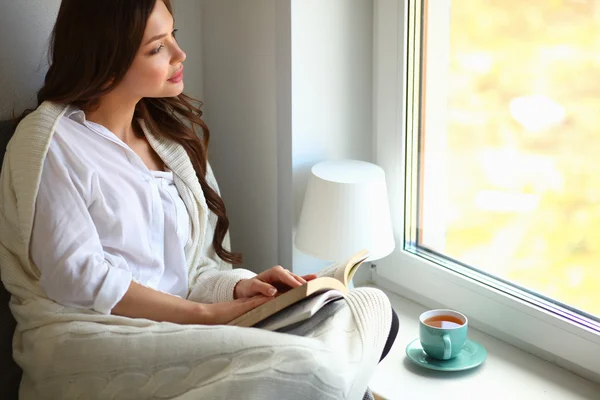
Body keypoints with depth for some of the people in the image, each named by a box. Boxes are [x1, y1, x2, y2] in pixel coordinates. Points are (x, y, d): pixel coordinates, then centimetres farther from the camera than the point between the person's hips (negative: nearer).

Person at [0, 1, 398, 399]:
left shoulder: (170, 130, 18)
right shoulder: (51, 140, -3)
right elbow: (77, 277, -12)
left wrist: (236, 288, -7)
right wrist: (207, 313, -13)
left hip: (171, 327, 7)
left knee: (372, 305, -13)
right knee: (305, 367, -31)